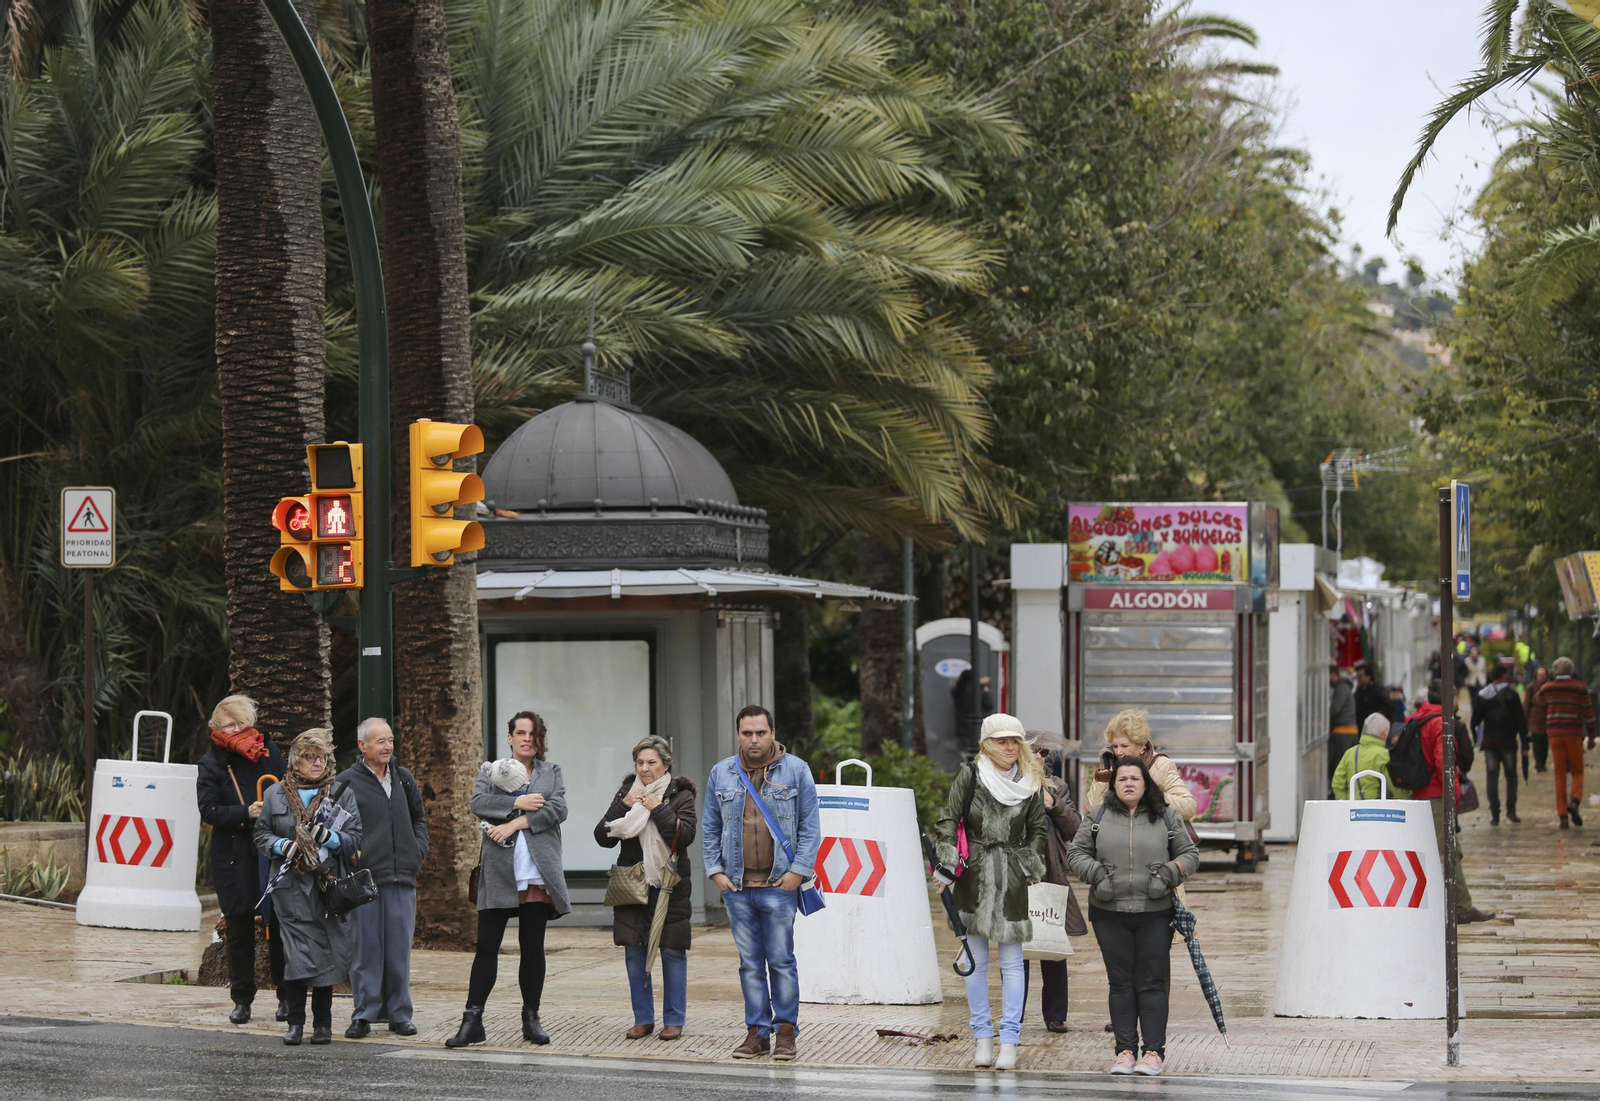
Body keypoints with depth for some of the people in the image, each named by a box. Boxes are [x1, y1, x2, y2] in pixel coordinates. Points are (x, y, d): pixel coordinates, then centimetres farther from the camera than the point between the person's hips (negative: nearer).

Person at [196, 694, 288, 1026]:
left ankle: (286, 997, 10)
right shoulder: (212, 763, 3)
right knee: (239, 928, 3)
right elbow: (209, 811, -6)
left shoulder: (269, 753, 8)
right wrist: (246, 813, -20)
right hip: (233, 858, -1)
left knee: (278, 925, 0)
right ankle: (241, 999, 12)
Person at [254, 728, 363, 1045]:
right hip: (290, 887, 0)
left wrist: (330, 837, -15)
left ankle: (322, 1024, 11)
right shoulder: (275, 795, 12)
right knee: (297, 955, -9)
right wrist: (282, 846, -8)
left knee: (325, 955, 1)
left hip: (328, 886, 0)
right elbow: (261, 835, 12)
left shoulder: (342, 794, 10)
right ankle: (295, 1022, 0)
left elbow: (355, 839, 5)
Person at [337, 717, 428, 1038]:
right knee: (365, 949, -1)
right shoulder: (347, 782, -1)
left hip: (402, 878, 4)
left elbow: (419, 818, 26)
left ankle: (399, 1014, 12)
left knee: (399, 949, 5)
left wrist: (418, 850, 12)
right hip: (363, 878, -4)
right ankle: (363, 1015, 5)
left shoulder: (404, 780, 14)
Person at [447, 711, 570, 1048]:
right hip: (498, 871, -1)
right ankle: (472, 1019, -5)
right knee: (487, 945, -5)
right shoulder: (491, 770, 13)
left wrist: (515, 824, -10)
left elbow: (558, 809, -2)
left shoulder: (551, 773, 15)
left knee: (532, 946, 4)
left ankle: (531, 1018, 12)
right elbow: (478, 802, -4)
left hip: (538, 871, 1)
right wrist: (517, 803, -13)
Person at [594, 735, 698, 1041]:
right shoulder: (627, 793, 10)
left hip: (669, 887, -3)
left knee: (672, 952, -1)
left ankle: (673, 1020, 7)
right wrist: (623, 807, -9)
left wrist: (657, 809, -17)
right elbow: (603, 837, 3)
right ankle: (643, 1019, 13)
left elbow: (685, 835, -14)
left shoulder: (680, 795, 0)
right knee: (635, 953, 4)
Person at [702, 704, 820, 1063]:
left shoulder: (795, 771, 1)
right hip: (737, 885, 3)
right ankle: (757, 1031, 11)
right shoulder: (722, 773, 10)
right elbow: (710, 828, 14)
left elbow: (810, 827, 1)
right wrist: (715, 870, 4)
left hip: (779, 885, -3)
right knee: (750, 962, 6)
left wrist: (799, 870, -8)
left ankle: (786, 1030, 6)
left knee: (781, 960, -2)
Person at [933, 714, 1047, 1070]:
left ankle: (1009, 1041, 0)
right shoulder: (969, 777, -1)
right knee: (976, 960, 2)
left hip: (1012, 880, 1)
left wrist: (1029, 866, 7)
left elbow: (1038, 830, 16)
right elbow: (948, 823, -1)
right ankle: (983, 1040, 8)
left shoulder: (1032, 783, 5)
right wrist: (946, 867, -9)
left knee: (1011, 961, -1)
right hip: (973, 878, -1)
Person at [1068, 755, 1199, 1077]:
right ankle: (1125, 1051, 8)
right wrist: (1096, 873, -7)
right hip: (1110, 914, 1)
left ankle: (1154, 1052, 2)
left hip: (1155, 914, -1)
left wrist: (1171, 873, -7)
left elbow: (1189, 853, 12)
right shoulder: (1097, 818, 7)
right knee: (1121, 983, 4)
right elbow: (1076, 852, 10)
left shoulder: (1165, 818, 7)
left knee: (1152, 983, -2)